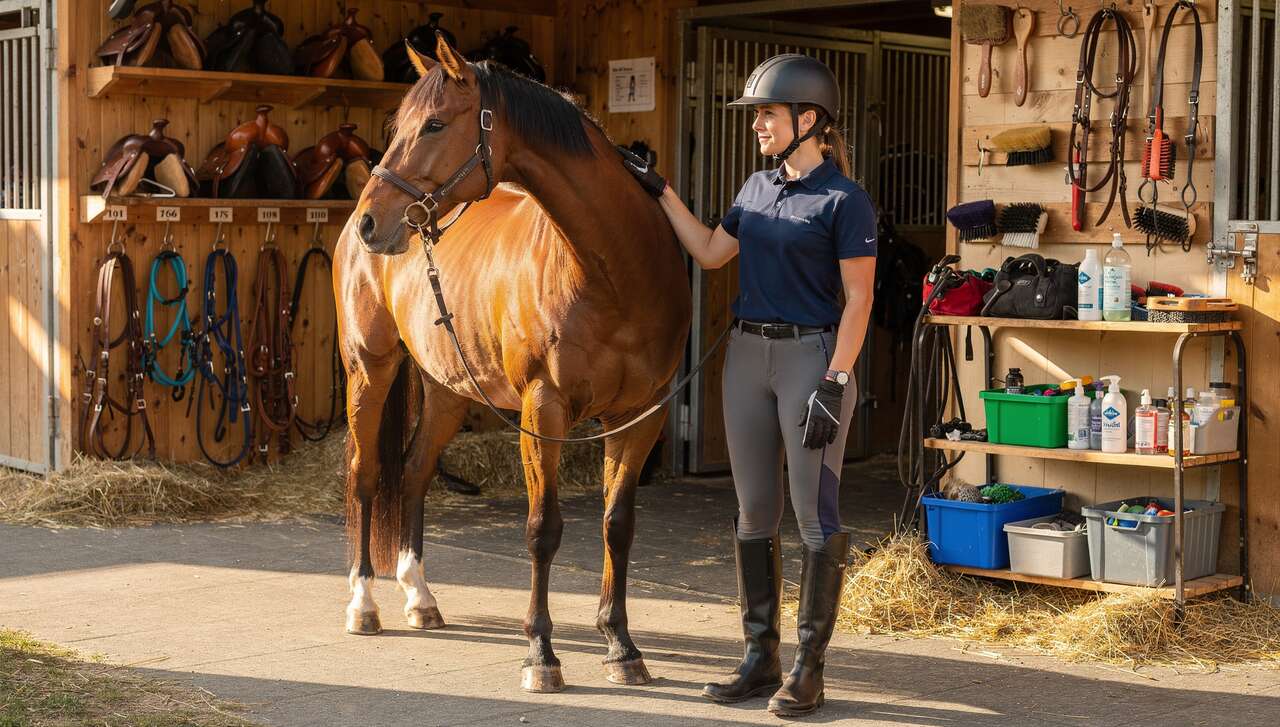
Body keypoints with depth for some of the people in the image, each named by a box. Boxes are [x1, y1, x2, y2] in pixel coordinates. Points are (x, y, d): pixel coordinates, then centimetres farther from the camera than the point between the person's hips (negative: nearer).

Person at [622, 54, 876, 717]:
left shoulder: (844, 201, -9)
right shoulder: (758, 188, 12)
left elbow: (857, 299, -12)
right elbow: (709, 252, 21)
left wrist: (835, 383, -19)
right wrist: (660, 192, 18)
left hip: (811, 355, -7)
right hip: (747, 354, 8)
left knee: (816, 515, -2)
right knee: (754, 513, 10)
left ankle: (809, 669, 5)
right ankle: (760, 659, 19)